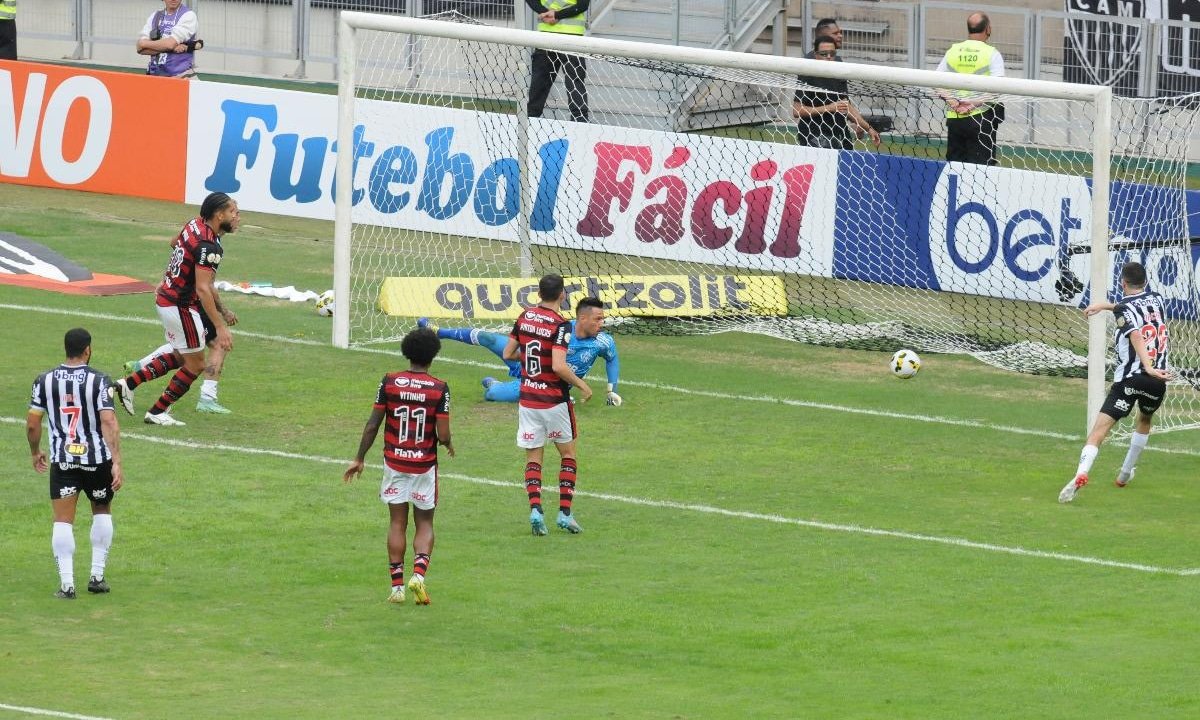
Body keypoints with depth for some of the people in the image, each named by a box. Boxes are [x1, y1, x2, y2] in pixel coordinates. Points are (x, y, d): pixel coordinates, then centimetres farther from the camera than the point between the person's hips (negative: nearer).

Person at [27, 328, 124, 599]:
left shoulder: (45, 380, -1)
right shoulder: (99, 381, -9)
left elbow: (32, 423, 2)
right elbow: (109, 422, -16)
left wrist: (36, 452, 19)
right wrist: (117, 463, -17)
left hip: (61, 460, 1)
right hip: (97, 458, -1)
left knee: (62, 521, 3)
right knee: (102, 511, 21)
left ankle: (66, 583, -7)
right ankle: (97, 576, 17)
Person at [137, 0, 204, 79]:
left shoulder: (189, 15, -3)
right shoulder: (154, 16, 12)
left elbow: (170, 44, -14)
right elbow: (140, 49, 1)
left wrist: (145, 44, 0)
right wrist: (171, 48, -13)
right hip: (155, 74, 5)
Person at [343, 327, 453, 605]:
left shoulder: (390, 382, -6)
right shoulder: (439, 389, -10)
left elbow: (373, 424, -3)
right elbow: (443, 435, -12)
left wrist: (359, 459, 6)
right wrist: (448, 445, 12)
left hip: (394, 462, 1)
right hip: (425, 465, -1)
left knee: (397, 523, 9)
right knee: (424, 524, 11)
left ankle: (397, 585, 6)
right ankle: (419, 573, -11)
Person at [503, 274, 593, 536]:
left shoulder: (525, 316, 1)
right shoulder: (560, 325, -16)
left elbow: (507, 354, 9)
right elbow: (559, 367, -24)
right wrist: (581, 385, -10)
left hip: (527, 399, 4)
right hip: (554, 401, -4)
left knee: (533, 457, 8)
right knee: (568, 454, 13)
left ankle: (535, 508, -11)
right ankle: (564, 512, 7)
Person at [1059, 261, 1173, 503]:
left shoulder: (1125, 309, -4)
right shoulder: (1156, 300, 13)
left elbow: (1136, 336, -21)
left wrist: (1148, 367, -33)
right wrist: (1105, 305, 38)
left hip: (1129, 378, -5)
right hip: (1157, 382, 5)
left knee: (1101, 427, -12)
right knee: (1145, 420, 34)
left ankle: (1081, 474, -34)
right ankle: (1125, 474, 40)